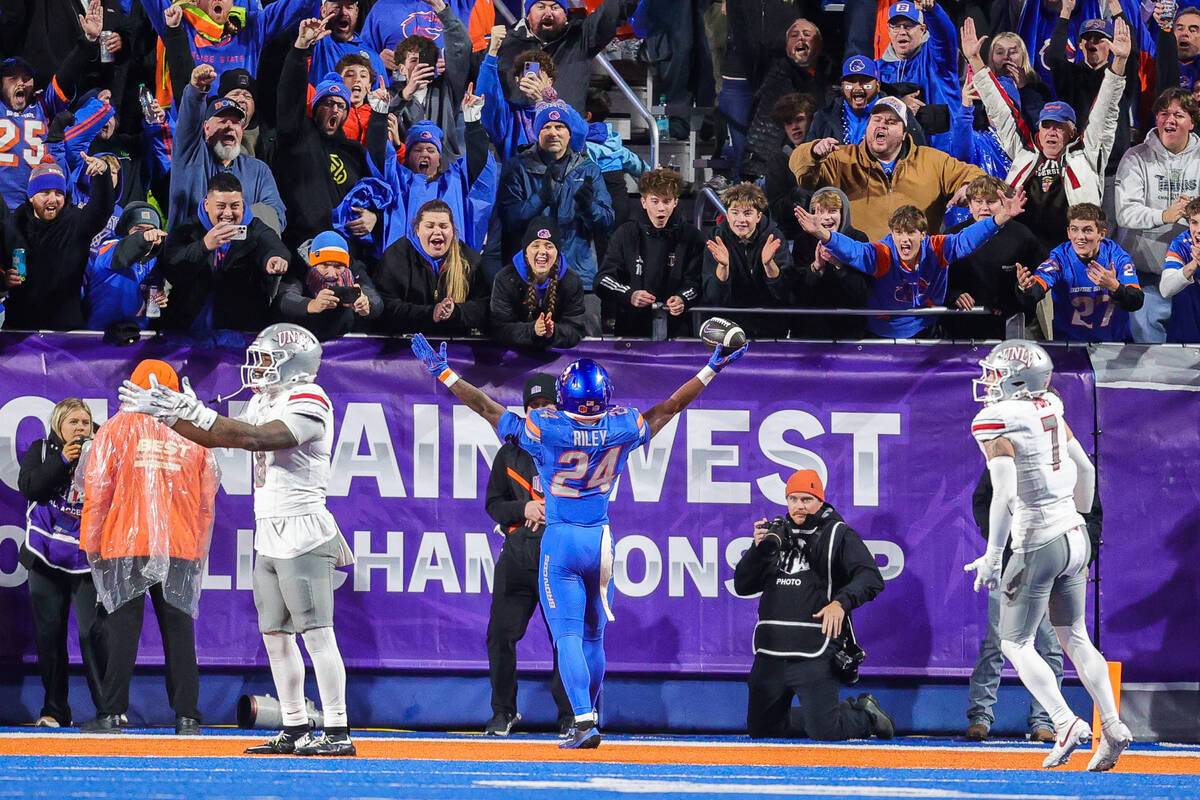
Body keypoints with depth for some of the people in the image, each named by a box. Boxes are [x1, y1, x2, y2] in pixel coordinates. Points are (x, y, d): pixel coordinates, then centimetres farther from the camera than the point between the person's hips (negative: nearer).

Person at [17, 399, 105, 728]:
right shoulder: (42, 451, 8)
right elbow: (28, 486, -8)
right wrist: (62, 461, -14)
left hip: (86, 558, -2)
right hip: (47, 558, 2)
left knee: (94, 631, -12)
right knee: (49, 634, 4)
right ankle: (55, 711, 11)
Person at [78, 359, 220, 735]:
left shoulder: (117, 428, 1)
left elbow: (97, 490, -2)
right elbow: (207, 500, 12)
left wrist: (91, 543, 5)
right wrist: (199, 552, 20)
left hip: (125, 548, -2)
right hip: (181, 549, 2)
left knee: (122, 632, -1)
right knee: (179, 632, 5)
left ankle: (111, 714, -2)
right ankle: (187, 715, 3)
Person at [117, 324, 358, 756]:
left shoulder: (308, 403, -13)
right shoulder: (265, 400, 16)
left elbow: (255, 437, -26)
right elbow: (217, 438, 20)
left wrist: (190, 411, -27)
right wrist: (167, 413, 9)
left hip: (301, 534, -10)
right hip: (269, 537, 10)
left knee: (316, 631, -11)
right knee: (275, 633, 10)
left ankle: (337, 731, -12)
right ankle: (295, 729, 16)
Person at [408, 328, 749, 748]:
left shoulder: (545, 429, -16)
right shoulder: (621, 429, -8)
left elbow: (487, 408, -13)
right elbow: (671, 406, 4)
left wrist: (444, 373, -6)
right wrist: (712, 369, 14)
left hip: (559, 541, -3)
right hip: (601, 540, 3)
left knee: (567, 635, -4)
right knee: (593, 636, 16)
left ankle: (583, 719, -19)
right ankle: (586, 720, 23)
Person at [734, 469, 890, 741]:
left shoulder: (839, 535, 2)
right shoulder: (776, 533, 16)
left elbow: (871, 577, -9)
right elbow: (742, 586, 12)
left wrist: (841, 602, -27)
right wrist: (758, 548, -4)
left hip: (816, 654, -6)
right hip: (770, 654, 6)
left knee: (823, 731, -14)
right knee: (761, 731, 10)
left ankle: (865, 716, 19)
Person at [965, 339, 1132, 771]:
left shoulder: (997, 424, -16)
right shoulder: (1049, 411, 7)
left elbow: (1004, 496, -23)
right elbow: (1085, 469, 18)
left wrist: (992, 557, -17)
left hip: (1038, 544, -8)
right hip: (1075, 538, 8)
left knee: (1015, 643, 2)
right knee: (1074, 638, 16)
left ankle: (1066, 723, -11)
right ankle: (1113, 727, 11)